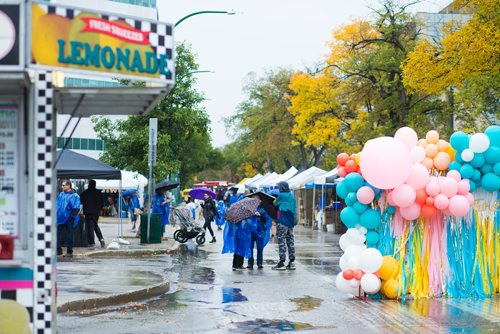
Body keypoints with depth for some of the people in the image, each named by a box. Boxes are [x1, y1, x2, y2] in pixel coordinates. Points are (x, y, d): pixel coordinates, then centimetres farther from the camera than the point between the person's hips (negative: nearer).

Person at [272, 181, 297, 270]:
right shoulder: (292, 196, 13)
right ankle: (292, 262, 12)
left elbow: (275, 204, 3)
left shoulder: (281, 195, -10)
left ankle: (282, 262, -7)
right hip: (291, 222, 7)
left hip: (282, 222, -7)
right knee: (290, 241, 10)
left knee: (281, 241, -5)